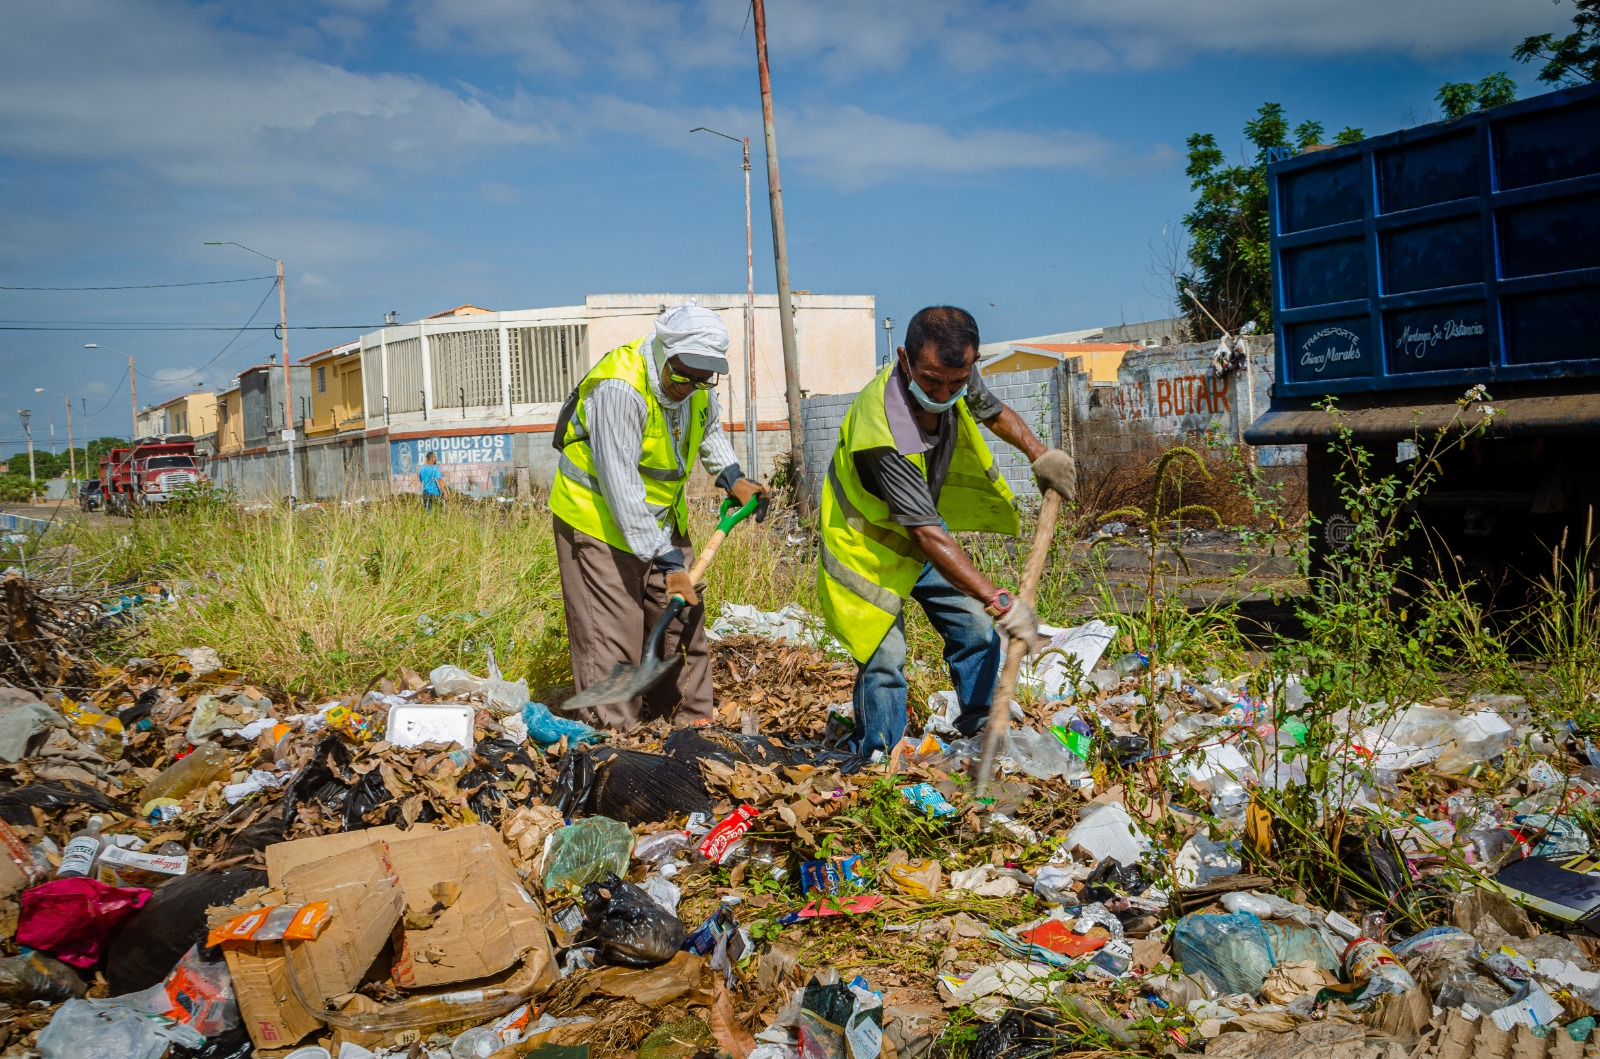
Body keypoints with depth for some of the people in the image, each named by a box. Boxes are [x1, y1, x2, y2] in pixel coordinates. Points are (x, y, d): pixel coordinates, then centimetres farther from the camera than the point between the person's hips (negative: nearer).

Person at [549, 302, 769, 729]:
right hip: (599, 518, -7)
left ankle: (692, 720, 23)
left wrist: (734, 478, 2)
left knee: (682, 617, 10)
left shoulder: (697, 384, -7)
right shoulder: (619, 389, -31)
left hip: (661, 515, 8)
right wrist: (667, 561, -31)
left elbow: (709, 429, 18)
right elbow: (621, 488, -32)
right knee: (613, 634, -9)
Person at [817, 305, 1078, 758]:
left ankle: (981, 730, 24)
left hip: (926, 527, 7)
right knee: (884, 658, -12)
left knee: (977, 628, 7)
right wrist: (999, 601, -42)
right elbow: (929, 536, -41)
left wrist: (1039, 453, -6)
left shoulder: (958, 375, -17)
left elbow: (993, 411, 10)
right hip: (872, 544, -7)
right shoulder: (883, 432, -40)